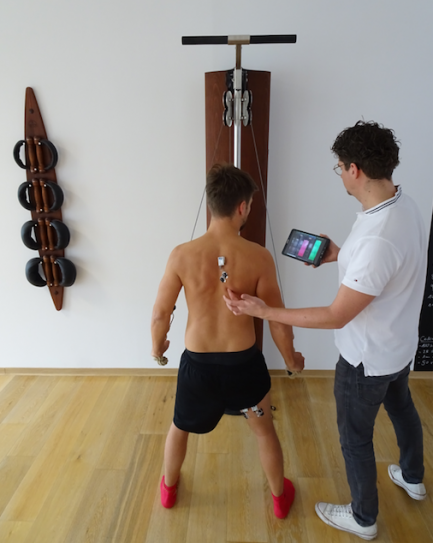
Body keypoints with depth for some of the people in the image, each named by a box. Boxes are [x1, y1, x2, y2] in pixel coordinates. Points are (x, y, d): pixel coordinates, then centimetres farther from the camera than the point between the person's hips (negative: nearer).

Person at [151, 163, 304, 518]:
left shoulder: (182, 255, -16)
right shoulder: (259, 258, -17)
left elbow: (160, 314, -7)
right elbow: (278, 322, -10)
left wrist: (157, 346, 15)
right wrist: (291, 360, 10)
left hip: (197, 363, 1)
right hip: (244, 363, 0)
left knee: (180, 428, 31)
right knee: (265, 430, 28)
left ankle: (169, 488, 56)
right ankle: (280, 497, 51)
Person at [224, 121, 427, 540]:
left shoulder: (377, 238, -38)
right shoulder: (403, 204, -7)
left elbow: (335, 317, -33)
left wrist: (262, 311, -30)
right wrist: (340, 255, 4)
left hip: (368, 358, -9)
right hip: (400, 345, 9)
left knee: (355, 437, 15)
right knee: (401, 407, 32)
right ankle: (412, 478, 61)